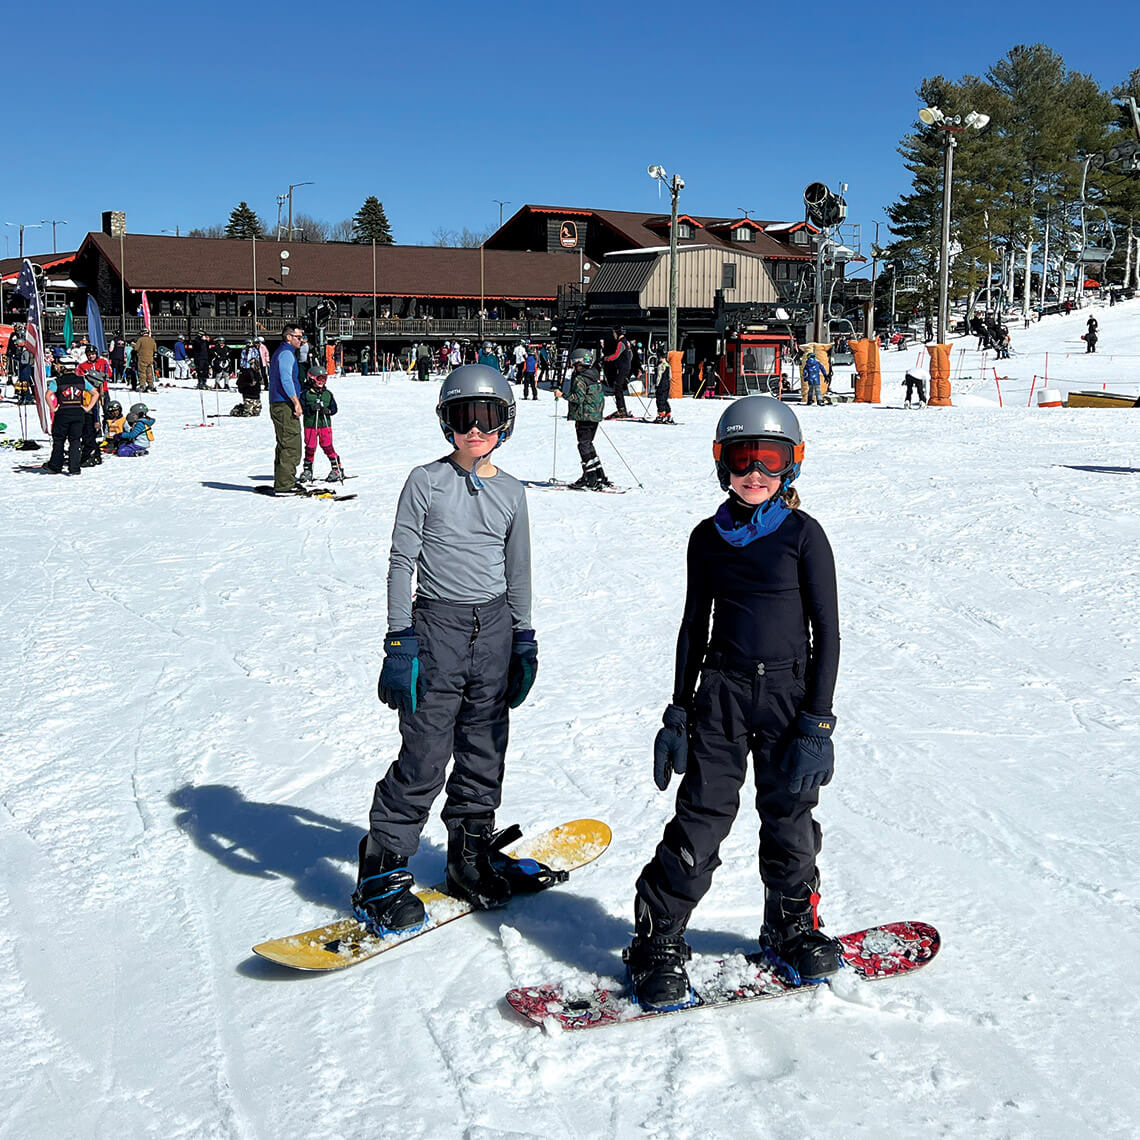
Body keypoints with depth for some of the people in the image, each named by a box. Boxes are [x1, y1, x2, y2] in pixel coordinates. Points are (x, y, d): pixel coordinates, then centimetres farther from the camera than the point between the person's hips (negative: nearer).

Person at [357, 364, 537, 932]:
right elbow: (401, 563, -5)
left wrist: (524, 640, 14)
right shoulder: (426, 482, -4)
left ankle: (471, 853, 28)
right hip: (437, 627, -4)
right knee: (425, 756, -6)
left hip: (494, 629, 4)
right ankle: (383, 868, 7)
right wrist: (399, 643, -10)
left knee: (484, 751, 11)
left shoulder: (510, 491, 8)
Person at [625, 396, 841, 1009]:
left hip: (789, 692, -1)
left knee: (789, 820, 8)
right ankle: (658, 941, 8)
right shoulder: (708, 538, 5)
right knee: (701, 817, -3)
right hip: (721, 691, 1)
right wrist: (678, 711, 9)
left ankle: (792, 930, 31)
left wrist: (817, 725, -9)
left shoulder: (803, 534, -4)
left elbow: (827, 633, -4)